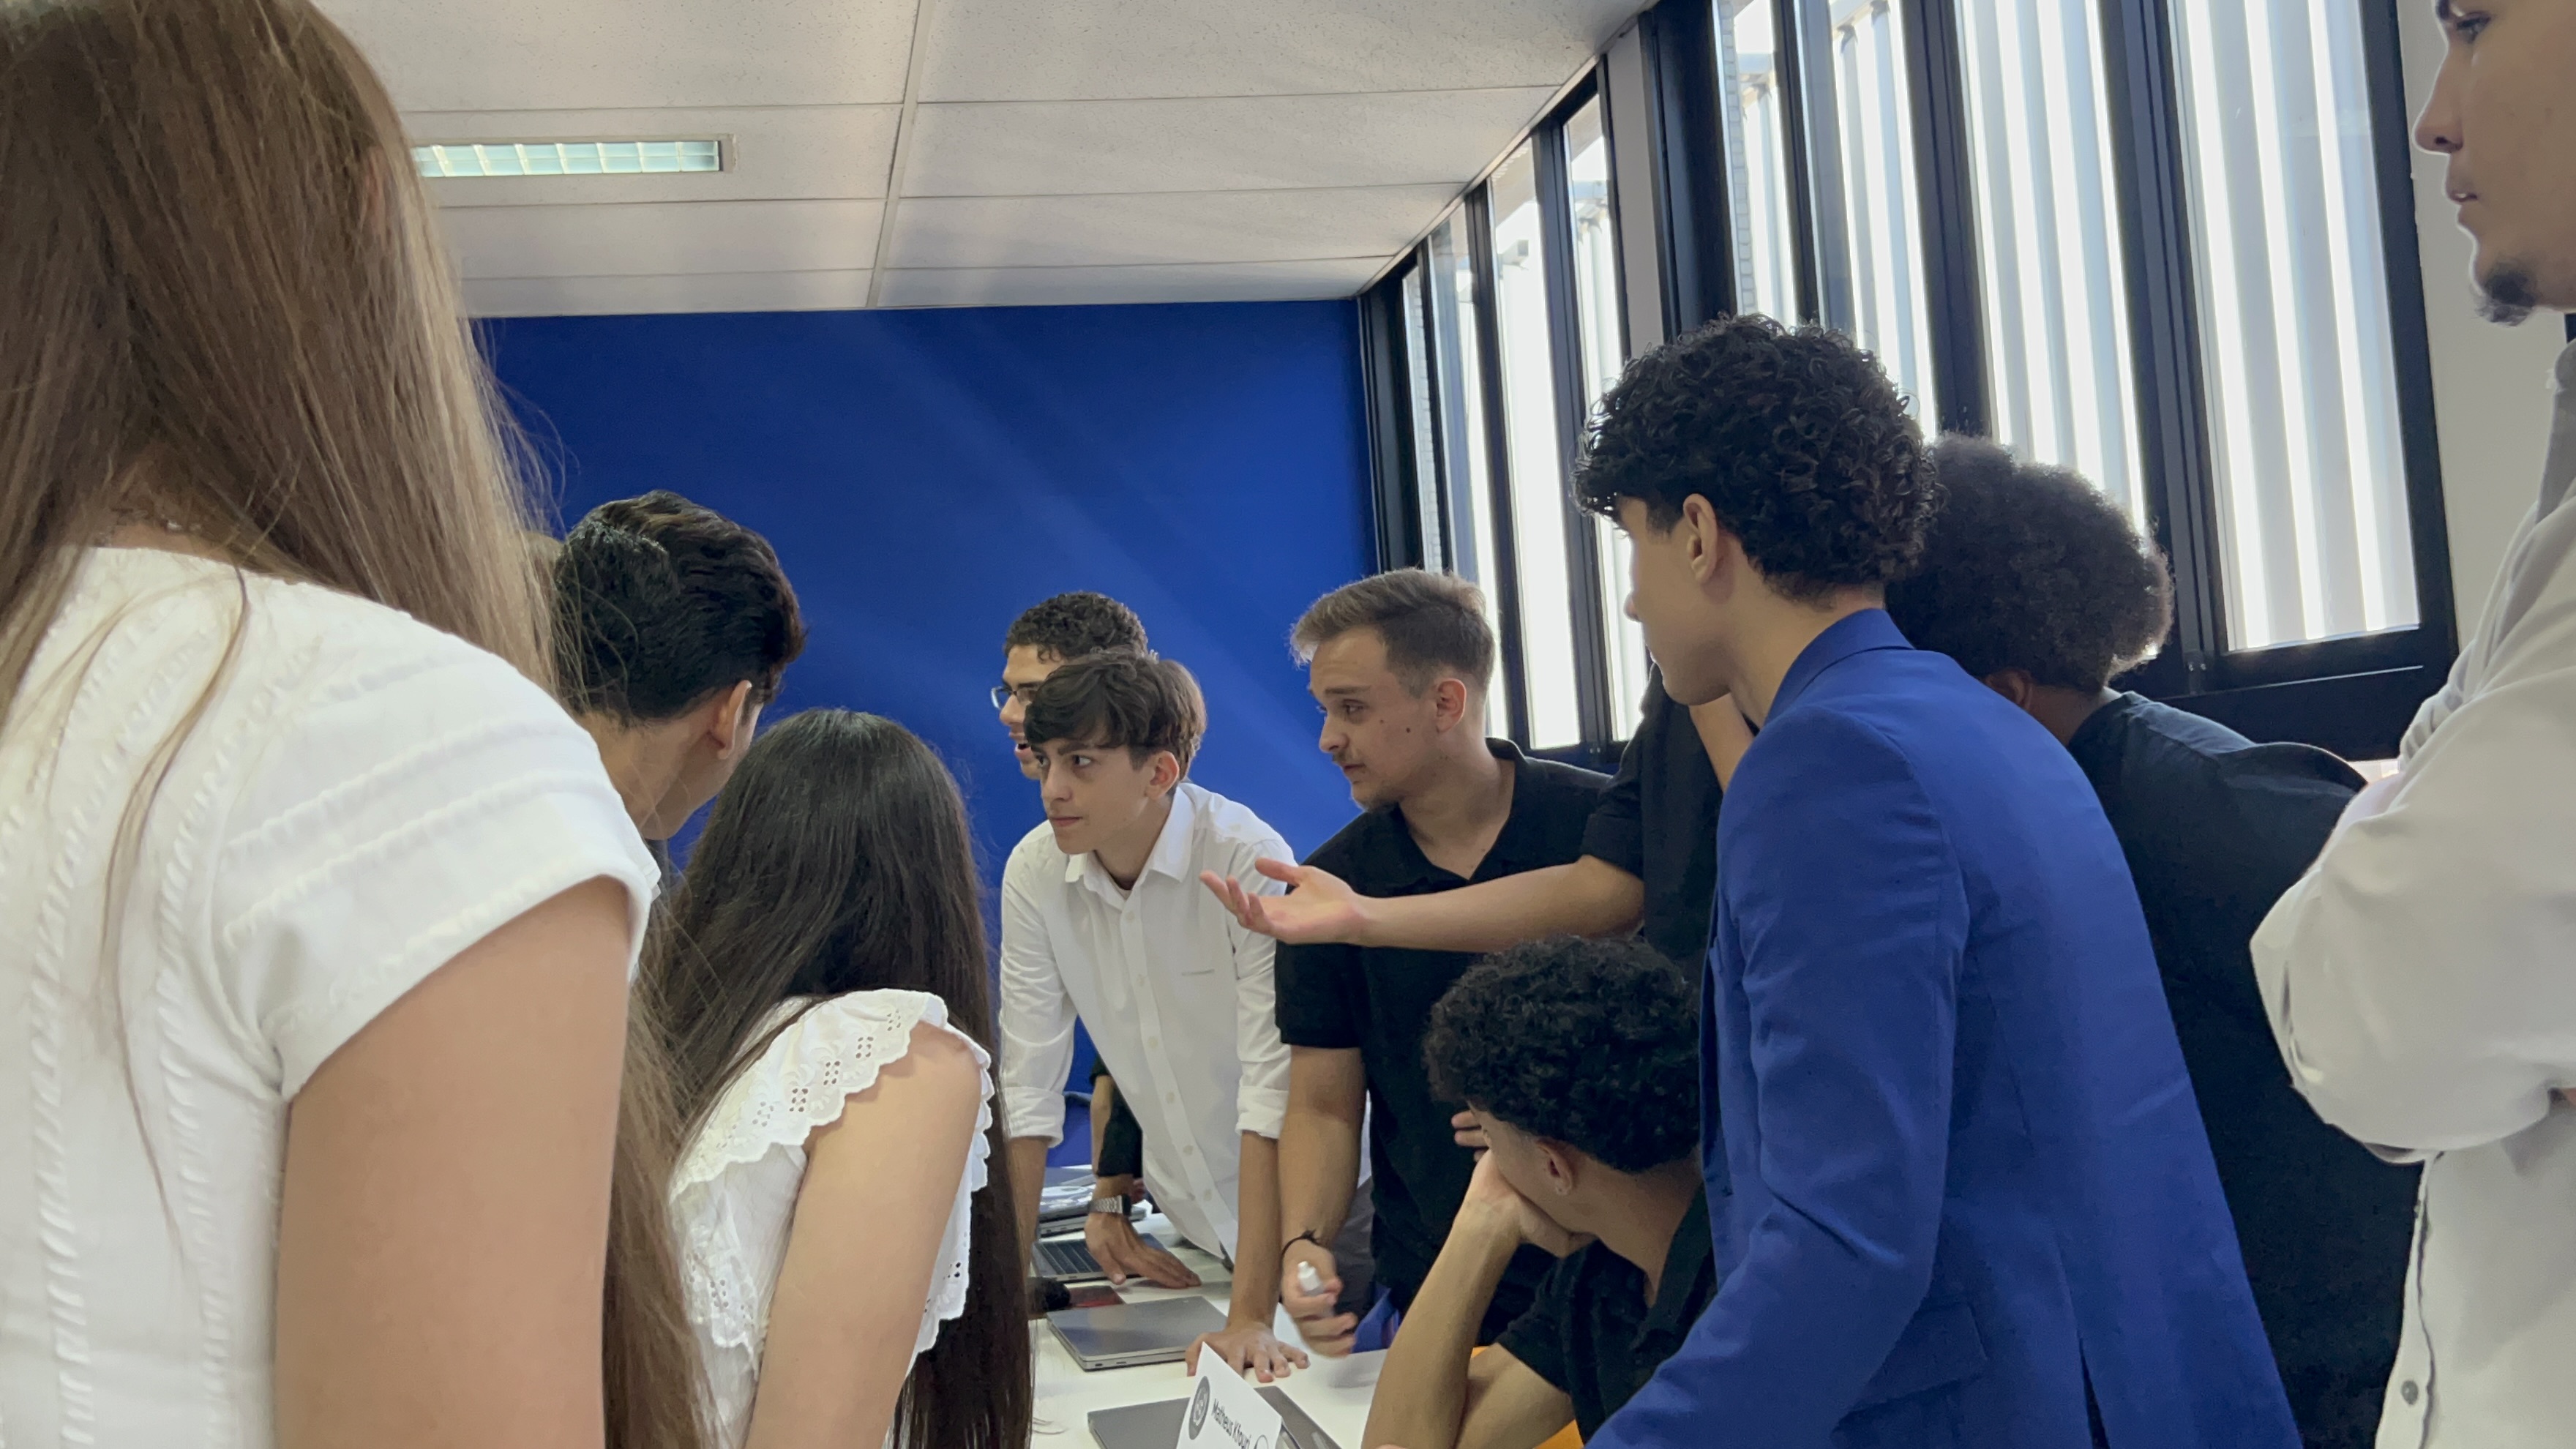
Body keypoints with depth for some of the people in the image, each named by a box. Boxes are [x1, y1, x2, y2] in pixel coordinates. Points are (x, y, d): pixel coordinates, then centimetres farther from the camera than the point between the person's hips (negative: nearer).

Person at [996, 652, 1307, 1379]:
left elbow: (1273, 1089, -29)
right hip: (1187, 1224, 4)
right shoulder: (1034, 871, -11)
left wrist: (1250, 1316, -32)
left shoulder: (1249, 862, -25)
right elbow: (1028, 1088, -7)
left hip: (1302, 1210, -4)